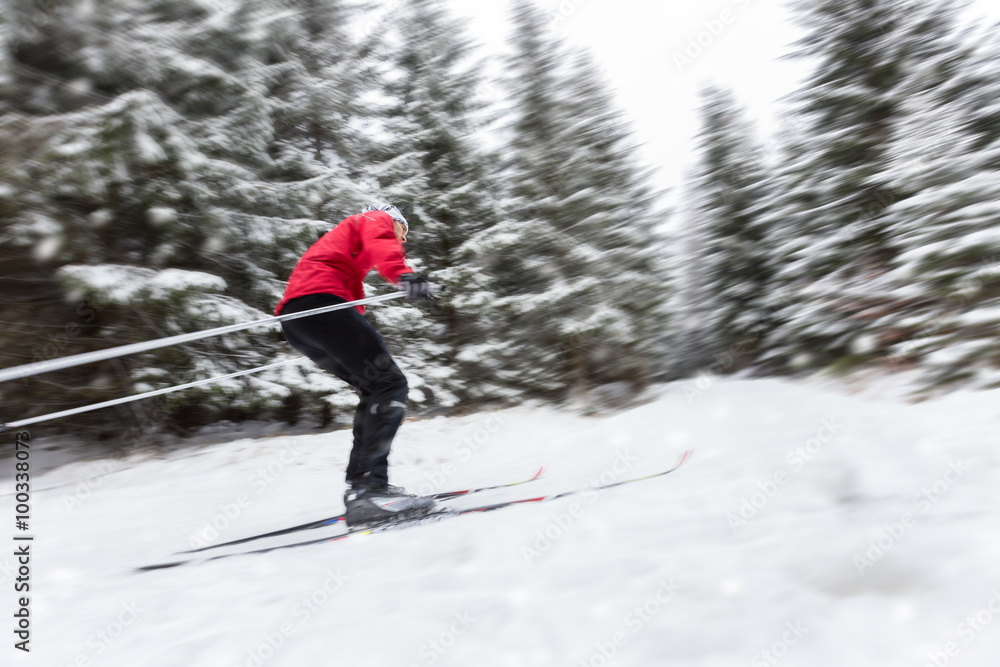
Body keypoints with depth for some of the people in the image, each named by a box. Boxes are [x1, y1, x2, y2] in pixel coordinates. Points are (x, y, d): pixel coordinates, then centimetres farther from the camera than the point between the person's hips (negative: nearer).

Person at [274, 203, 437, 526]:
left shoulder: (345, 234, 41)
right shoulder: (376, 218, 14)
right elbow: (380, 245, -12)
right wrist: (403, 274, -31)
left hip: (295, 323, 10)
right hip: (318, 301, -9)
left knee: (376, 389, 11)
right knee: (390, 383, -14)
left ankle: (362, 486, 4)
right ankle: (367, 488, -25)